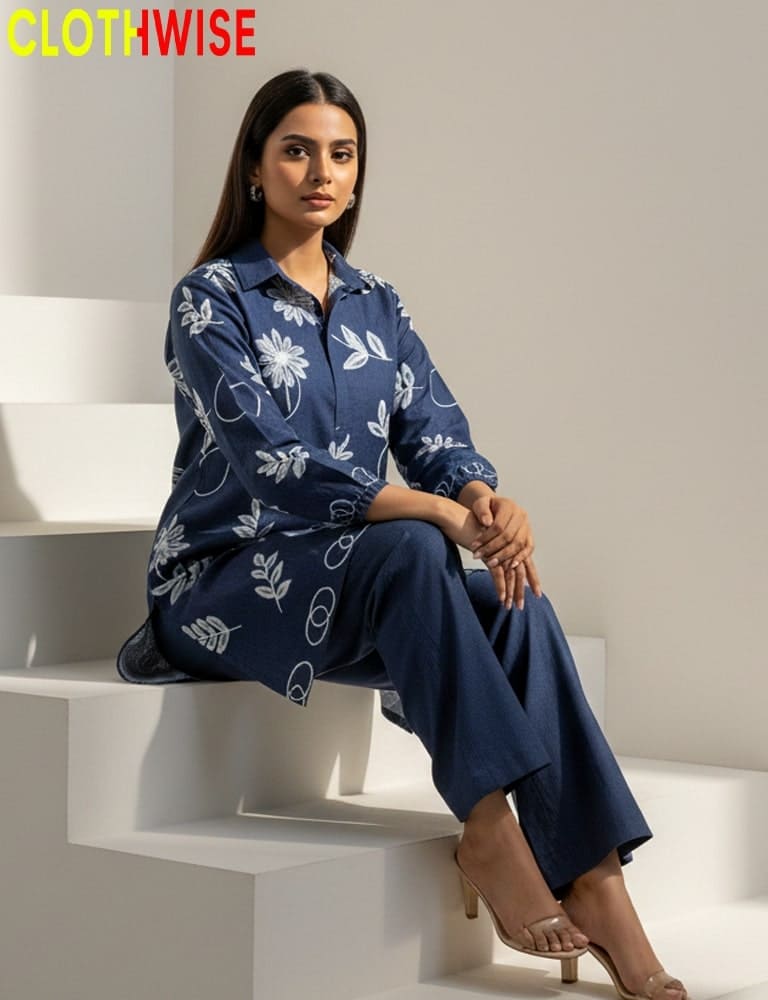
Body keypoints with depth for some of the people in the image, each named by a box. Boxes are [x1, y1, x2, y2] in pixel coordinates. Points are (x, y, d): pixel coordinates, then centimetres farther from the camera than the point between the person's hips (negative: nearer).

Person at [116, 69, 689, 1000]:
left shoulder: (376, 305, 13)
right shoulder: (211, 299, -7)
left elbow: (436, 435, 1)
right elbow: (274, 461, -20)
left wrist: (487, 500, -23)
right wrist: (444, 514, -28)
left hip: (351, 576, 5)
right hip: (226, 577, -5)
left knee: (513, 598, -25)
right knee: (410, 551, -35)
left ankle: (593, 884, -34)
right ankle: (489, 830, -34)